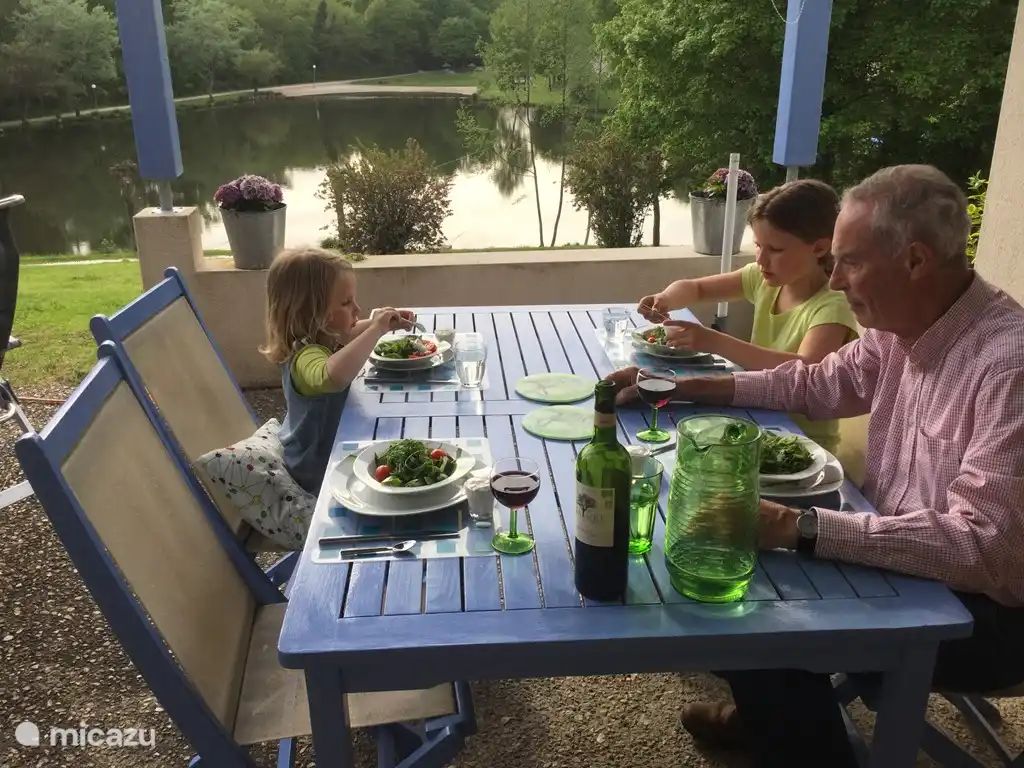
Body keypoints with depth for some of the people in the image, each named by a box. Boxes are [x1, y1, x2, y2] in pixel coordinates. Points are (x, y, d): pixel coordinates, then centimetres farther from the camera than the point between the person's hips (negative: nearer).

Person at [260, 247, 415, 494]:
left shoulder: (325, 337, -3)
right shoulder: (306, 356, -34)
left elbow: (349, 333, 21)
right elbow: (333, 377, -58)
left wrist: (386, 322, 2)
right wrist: (376, 330, -48)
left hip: (334, 450, 9)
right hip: (320, 474, -9)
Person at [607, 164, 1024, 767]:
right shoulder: (904, 328, -2)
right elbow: (815, 384, 11)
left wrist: (796, 528, -38)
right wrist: (678, 387, 3)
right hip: (898, 551, 8)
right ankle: (769, 713, 30)